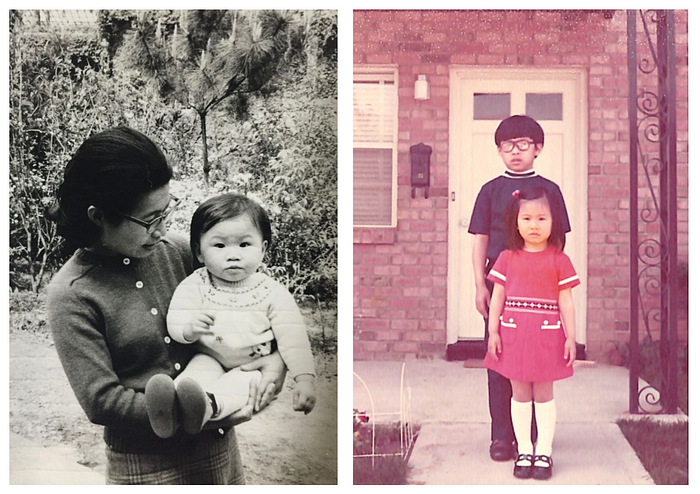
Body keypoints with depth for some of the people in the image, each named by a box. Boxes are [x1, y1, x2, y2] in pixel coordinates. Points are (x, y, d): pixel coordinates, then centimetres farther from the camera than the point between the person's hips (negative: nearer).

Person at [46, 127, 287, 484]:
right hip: (146, 465, -5)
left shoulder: (175, 250, 0)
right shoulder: (71, 296, -13)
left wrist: (276, 354, -7)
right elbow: (101, 401, -16)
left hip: (218, 446, 5)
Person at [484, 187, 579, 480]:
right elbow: (497, 297, 6)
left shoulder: (558, 260, 0)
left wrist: (571, 337, -2)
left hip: (546, 335, -1)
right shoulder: (507, 258, 4)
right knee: (520, 393, 9)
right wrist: (492, 331, 1)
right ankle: (524, 451, 19)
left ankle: (544, 453, 16)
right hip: (513, 334, 2)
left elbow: (566, 302, 1)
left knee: (544, 393, 7)